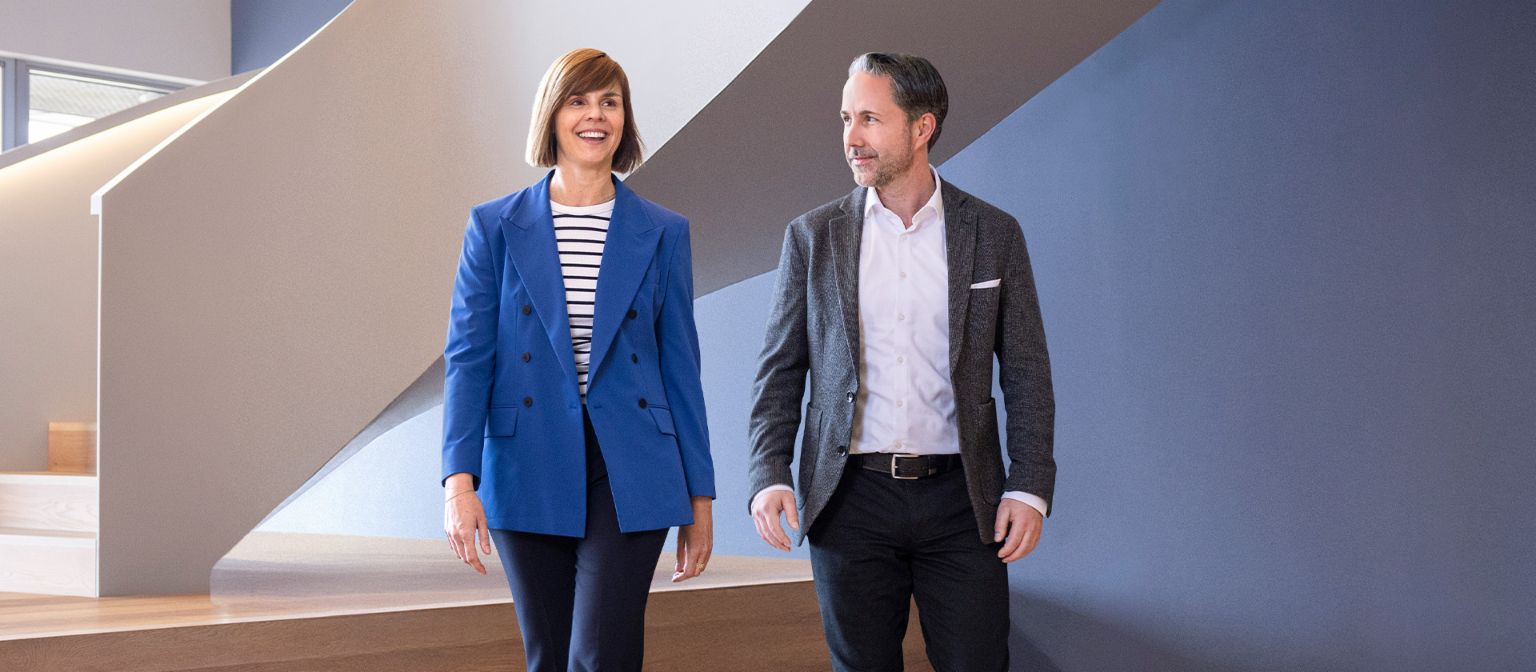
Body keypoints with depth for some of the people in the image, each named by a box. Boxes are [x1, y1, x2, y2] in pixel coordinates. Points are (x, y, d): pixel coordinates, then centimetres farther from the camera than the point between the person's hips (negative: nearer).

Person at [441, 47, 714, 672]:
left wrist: (699, 495, 5)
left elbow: (680, 365, 6)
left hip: (629, 473, -1)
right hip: (529, 473, 1)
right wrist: (460, 479, -14)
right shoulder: (495, 226, 4)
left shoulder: (662, 233, 5)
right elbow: (468, 355, -2)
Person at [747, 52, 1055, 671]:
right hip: (850, 498, 1)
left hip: (960, 501, 0)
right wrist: (769, 476, -7)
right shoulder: (813, 237, 5)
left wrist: (1030, 488, -5)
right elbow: (780, 371, 6)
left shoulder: (993, 234, 3)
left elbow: (1026, 374, 4)